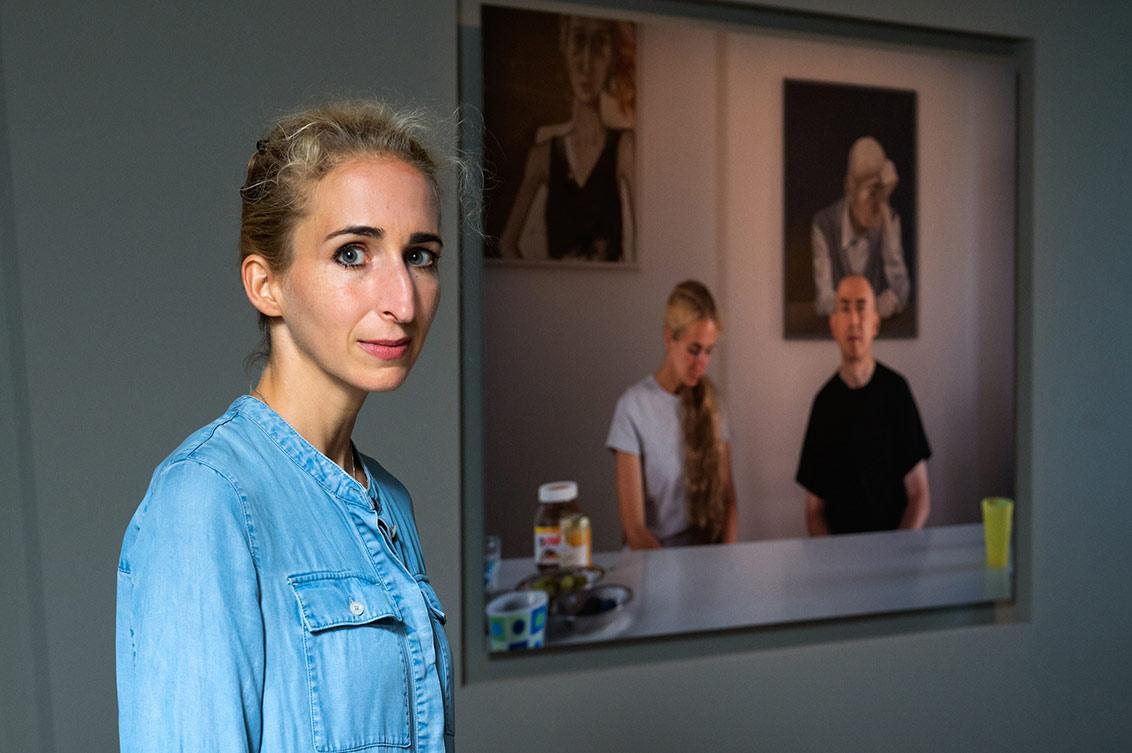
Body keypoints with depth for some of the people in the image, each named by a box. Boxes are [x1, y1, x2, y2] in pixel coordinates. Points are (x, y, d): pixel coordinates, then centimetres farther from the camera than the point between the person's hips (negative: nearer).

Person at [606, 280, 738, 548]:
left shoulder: (709, 401, 7)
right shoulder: (633, 407, -9)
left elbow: (728, 498, 7)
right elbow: (634, 527, -9)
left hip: (710, 553, 4)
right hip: (656, 554, -3)